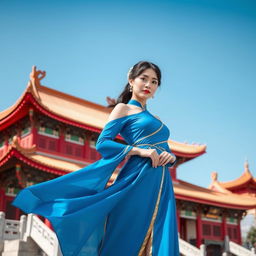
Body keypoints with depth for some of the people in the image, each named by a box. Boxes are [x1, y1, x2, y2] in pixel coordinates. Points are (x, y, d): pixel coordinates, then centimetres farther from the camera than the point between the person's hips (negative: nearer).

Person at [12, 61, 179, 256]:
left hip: (161, 185, 7)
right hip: (138, 178, -6)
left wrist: (171, 156, -2)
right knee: (129, 238, -7)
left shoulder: (154, 119, 25)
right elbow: (102, 143, -6)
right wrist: (139, 150, -16)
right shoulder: (123, 108, 5)